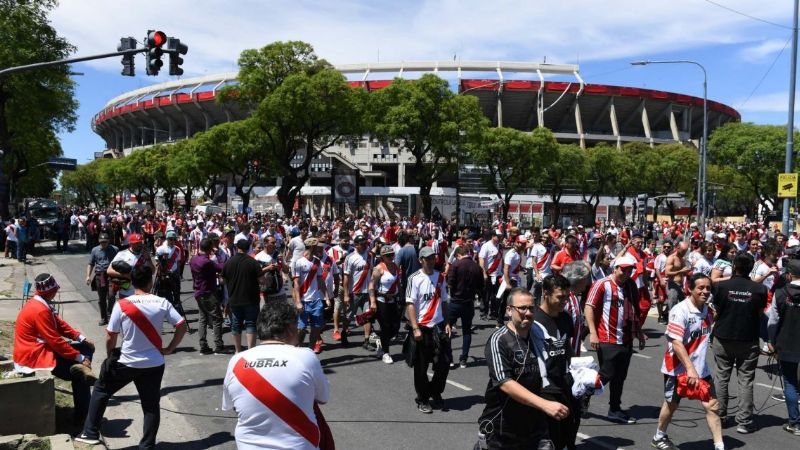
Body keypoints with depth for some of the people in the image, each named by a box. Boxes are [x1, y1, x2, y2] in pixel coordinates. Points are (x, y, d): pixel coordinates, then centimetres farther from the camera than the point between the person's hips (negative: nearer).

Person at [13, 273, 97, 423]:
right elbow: (56, 341, -25)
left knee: (87, 347, 7)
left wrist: (81, 338, 2)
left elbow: (59, 324, 13)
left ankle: (82, 369, -18)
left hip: (40, 349, 10)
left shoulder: (40, 304, 6)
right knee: (79, 376, -9)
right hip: (33, 357, -10)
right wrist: (81, 358, -21)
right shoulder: (40, 310, -25)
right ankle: (81, 416, -3)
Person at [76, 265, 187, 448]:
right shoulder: (162, 303, -7)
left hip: (126, 363, -1)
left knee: (101, 391, 21)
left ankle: (91, 433, 26)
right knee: (151, 406, 10)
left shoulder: (122, 305, -11)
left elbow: (110, 338, -5)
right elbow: (182, 325, -7)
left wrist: (110, 356, 13)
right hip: (154, 364, 1)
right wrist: (169, 349, 3)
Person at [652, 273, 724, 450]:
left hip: (700, 368, 6)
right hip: (678, 368, -6)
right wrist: (690, 368, -32)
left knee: (712, 405, -1)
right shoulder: (680, 311, -20)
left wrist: (696, 368, 18)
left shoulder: (708, 312, 3)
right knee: (671, 404, 11)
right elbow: (676, 342, -26)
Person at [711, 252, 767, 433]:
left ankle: (720, 415, 20)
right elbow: (761, 311, 6)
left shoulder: (721, 286, -10)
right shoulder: (760, 289, -10)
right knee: (746, 380, 4)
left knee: (721, 377, 12)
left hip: (723, 338, 1)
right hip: (749, 341, 0)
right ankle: (744, 421, 5)